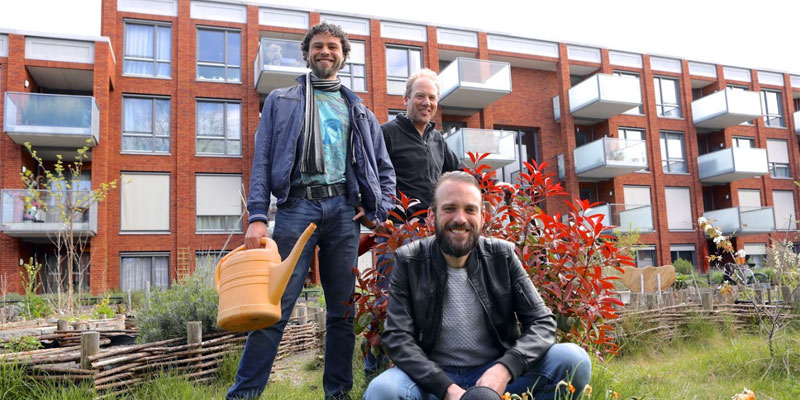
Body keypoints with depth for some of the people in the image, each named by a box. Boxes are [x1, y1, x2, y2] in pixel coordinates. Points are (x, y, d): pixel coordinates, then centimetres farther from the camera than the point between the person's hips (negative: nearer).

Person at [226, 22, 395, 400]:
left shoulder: (359, 111, 21)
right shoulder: (281, 101, 15)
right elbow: (262, 161, 4)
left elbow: (385, 170, 22)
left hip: (344, 209, 3)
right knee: (275, 305, -8)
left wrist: (377, 211, 6)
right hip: (297, 205, -2)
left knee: (343, 310, 5)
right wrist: (257, 217, -8)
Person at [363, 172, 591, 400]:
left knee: (574, 360, -21)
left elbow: (542, 322, -4)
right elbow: (398, 338, -11)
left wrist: (504, 369, -23)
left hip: (496, 375, 2)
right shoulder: (408, 262, -5)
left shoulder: (502, 256, -1)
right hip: (433, 379, -1)